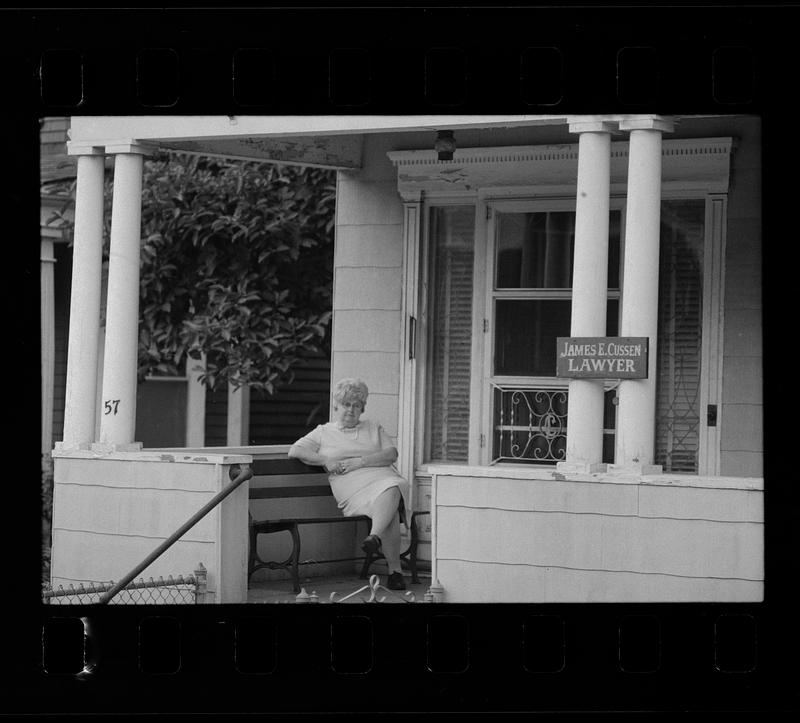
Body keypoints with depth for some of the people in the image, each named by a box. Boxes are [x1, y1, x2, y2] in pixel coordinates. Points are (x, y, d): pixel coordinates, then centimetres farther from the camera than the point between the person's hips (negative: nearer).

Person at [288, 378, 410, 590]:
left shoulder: (374, 428, 27)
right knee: (389, 511, -34)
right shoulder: (324, 432, 22)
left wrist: (360, 461, -4)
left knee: (391, 491, -39)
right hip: (352, 488, -2)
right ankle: (395, 570, -42)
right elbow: (294, 451, 9)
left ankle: (375, 536, -59)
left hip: (382, 477, 2)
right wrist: (325, 460, -3)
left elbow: (391, 454, 11)